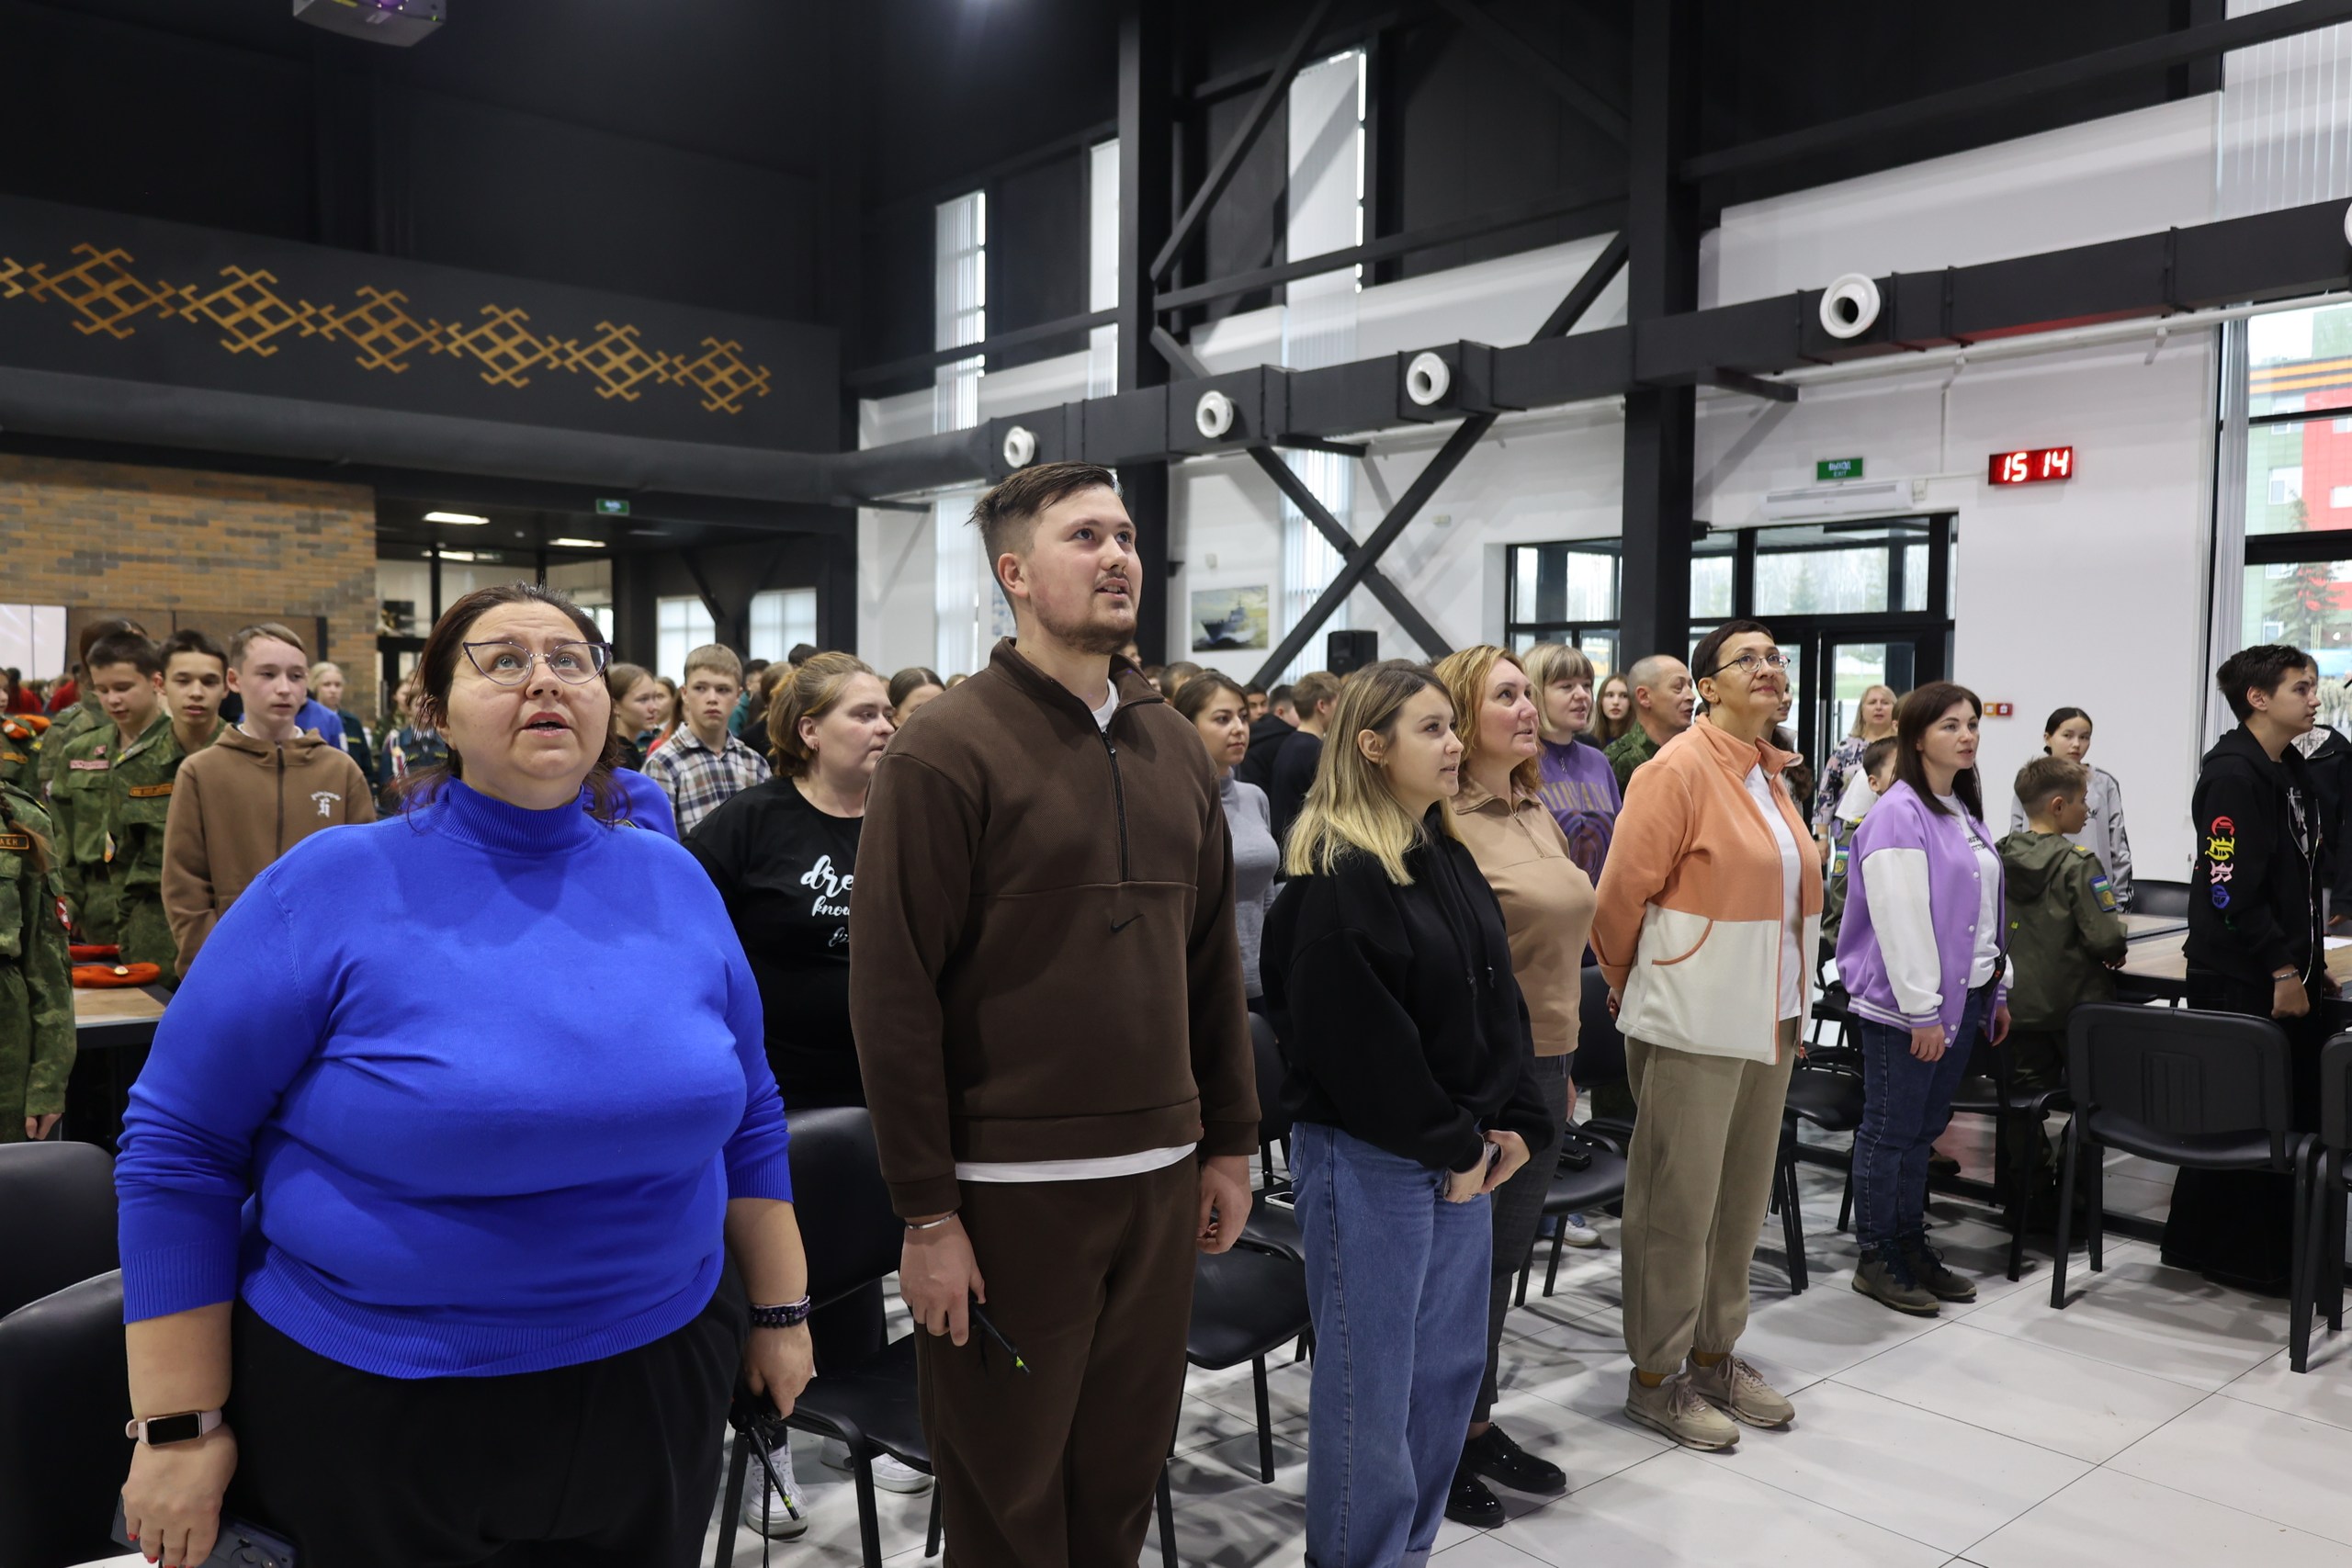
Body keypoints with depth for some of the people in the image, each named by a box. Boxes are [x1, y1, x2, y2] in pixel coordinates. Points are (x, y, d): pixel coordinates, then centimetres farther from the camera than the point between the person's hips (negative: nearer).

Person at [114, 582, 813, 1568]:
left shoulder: (675, 885, 0)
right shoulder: (329, 891, -10)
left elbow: (745, 1116, 9)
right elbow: (177, 1146, -7)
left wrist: (781, 1311, 10)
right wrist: (180, 1425, -8)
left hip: (652, 1387, 3)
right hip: (377, 1413, -3)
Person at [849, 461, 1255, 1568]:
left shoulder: (1172, 743, 9)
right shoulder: (948, 750, -10)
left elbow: (1213, 960, 12)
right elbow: (891, 991, -12)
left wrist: (1229, 1142, 11)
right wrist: (927, 1213, -13)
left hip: (1160, 1177, 5)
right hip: (1009, 1188, -5)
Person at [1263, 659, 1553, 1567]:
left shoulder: (1448, 857, 11)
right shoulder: (1333, 876, -16)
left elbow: (1496, 996, 14)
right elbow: (1354, 1039, -19)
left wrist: (1519, 1120, 3)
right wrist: (1450, 1146, -12)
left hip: (1462, 1152, 9)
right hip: (1367, 1158, -8)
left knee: (1450, 1365, 17)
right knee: (1371, 1383, 3)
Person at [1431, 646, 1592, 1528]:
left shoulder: (1536, 812, 11)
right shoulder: (1444, 823, -16)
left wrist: (1563, 1068, 19)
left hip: (1541, 1066, 8)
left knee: (1507, 1251, 17)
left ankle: (1477, 1424, 33)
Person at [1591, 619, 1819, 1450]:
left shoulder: (1771, 772, 11)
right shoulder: (1679, 768, -14)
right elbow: (1622, 892, -13)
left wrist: (1791, 1005, 20)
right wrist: (1630, 983, 0)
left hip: (1767, 1019, 8)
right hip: (1693, 1021, -8)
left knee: (1742, 1194, 15)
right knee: (1679, 1200, 1)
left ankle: (1715, 1354, 30)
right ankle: (1654, 1375, 15)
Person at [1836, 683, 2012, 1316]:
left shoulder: (1966, 813, 14)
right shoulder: (1898, 814, -15)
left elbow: (1988, 910, 20)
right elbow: (1899, 918, -20)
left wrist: (1996, 993, 18)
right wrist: (1921, 1011, -20)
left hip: (1963, 998, 9)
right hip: (1908, 1005, -9)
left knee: (1925, 1128, 15)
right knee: (1890, 1131, 1)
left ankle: (1911, 1245, 25)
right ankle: (1876, 1259, 11)